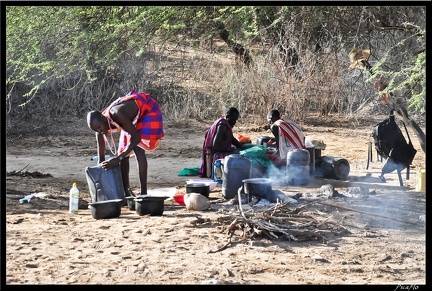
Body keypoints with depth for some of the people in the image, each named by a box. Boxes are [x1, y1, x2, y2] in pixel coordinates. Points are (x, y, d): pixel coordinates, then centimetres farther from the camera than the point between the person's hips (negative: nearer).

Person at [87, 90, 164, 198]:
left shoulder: (117, 115, -40)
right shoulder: (99, 124, -17)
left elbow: (136, 138, -35)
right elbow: (101, 158, -9)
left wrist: (118, 158, -38)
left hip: (148, 110, -8)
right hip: (135, 116, 8)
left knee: (137, 148, -21)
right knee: (123, 151, 3)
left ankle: (143, 193, -20)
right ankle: (126, 192, 16)